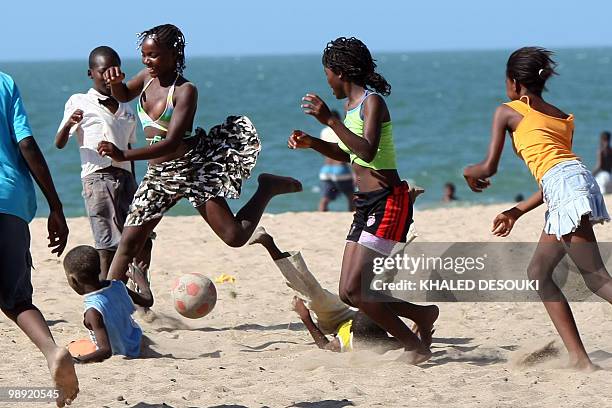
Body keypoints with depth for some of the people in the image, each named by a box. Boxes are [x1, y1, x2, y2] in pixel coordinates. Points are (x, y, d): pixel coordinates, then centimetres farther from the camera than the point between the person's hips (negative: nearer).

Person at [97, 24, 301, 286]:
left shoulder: (185, 91, -15)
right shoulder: (147, 76, 5)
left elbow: (172, 142, -25)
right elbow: (123, 96, 27)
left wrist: (124, 155, -34)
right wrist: (115, 81, 1)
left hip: (192, 168, -6)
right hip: (158, 174, 6)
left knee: (235, 237, -7)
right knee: (129, 242, -2)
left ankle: (266, 188, 16)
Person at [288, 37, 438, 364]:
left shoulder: (372, 102, -12)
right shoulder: (351, 104, 15)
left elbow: (367, 152, -27)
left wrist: (329, 120, -29)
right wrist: (312, 143, 15)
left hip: (388, 203, -9)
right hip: (367, 204, 9)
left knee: (354, 289, -14)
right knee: (350, 293, 6)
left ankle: (414, 346, -3)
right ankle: (422, 315, 19)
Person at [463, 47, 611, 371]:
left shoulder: (507, 112, 9)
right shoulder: (562, 118, 27)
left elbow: (489, 168, 9)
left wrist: (469, 172, 33)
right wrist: (516, 212, 35)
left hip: (567, 186, -8)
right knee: (538, 272, 13)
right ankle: (578, 358, 4)